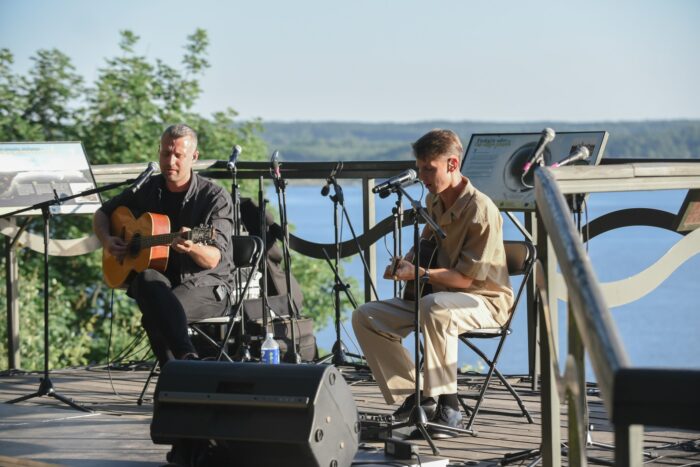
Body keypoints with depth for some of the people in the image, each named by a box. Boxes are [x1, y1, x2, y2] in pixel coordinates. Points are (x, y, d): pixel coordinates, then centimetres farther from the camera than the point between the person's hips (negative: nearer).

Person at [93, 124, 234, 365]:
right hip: (161, 279, 4)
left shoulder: (215, 198, -5)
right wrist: (106, 240, 2)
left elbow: (214, 259, -13)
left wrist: (192, 248, -36)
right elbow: (102, 214, 24)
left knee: (155, 313, -37)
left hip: (207, 285, -4)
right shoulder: (147, 190, 10)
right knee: (148, 279, -37)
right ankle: (189, 359, -49)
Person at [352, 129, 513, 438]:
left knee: (434, 307, -42)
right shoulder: (434, 201, 5)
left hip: (484, 300, -9)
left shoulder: (480, 210, -21)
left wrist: (418, 274, -28)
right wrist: (405, 263, 4)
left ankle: (447, 406, -34)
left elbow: (465, 277, -22)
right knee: (365, 317, -5)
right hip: (439, 294, 9)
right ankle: (416, 396, -3)